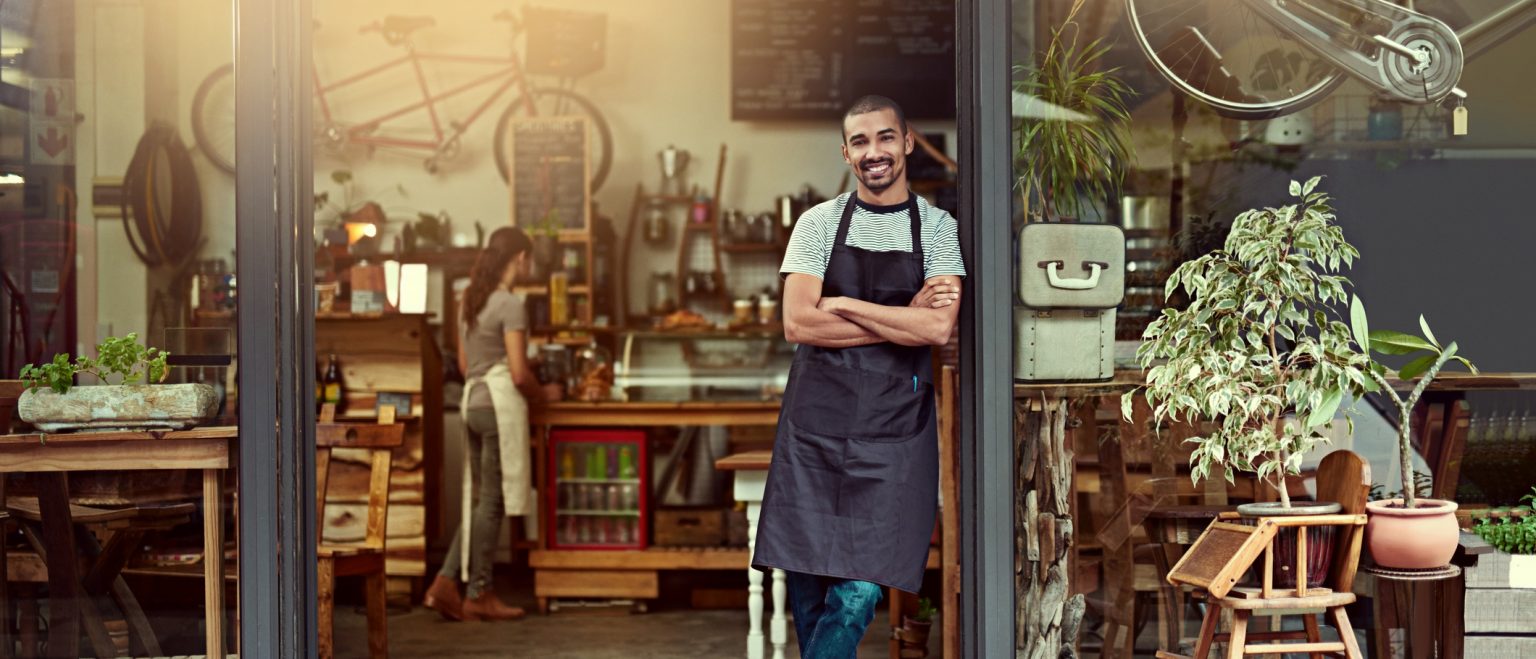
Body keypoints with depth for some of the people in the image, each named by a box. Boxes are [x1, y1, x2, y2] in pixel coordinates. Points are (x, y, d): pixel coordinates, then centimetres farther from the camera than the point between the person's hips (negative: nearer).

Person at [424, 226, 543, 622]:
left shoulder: (470, 301, 12)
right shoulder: (510, 305, -13)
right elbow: (519, 373, -15)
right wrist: (539, 394, 2)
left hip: (472, 401, 8)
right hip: (501, 404, -8)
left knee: (483, 499, 13)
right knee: (493, 502, 0)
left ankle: (446, 582, 6)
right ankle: (479, 594, 5)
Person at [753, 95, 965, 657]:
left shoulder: (938, 230, 5)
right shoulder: (819, 224, 7)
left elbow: (939, 328, -10)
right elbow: (798, 323, -6)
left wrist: (842, 304, -8)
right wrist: (903, 320, -8)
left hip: (894, 425, -1)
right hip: (817, 416, 1)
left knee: (860, 590, -9)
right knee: (806, 577, 3)